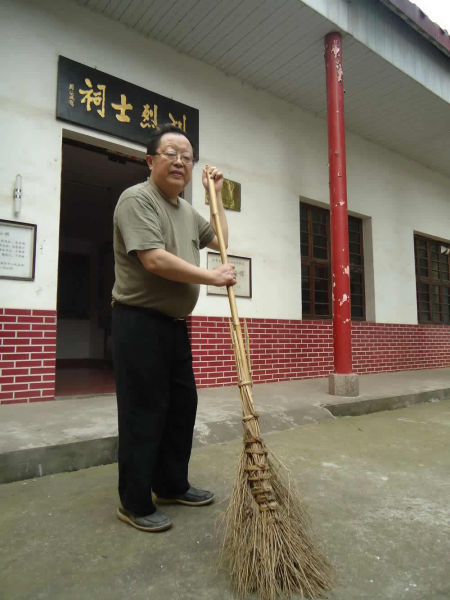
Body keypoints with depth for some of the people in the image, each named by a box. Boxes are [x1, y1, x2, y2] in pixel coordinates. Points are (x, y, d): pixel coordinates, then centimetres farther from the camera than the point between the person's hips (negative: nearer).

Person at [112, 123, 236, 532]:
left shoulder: (187, 212, 17)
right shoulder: (137, 199, -10)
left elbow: (220, 240, 28)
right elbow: (155, 260, -22)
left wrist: (216, 195, 22)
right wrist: (214, 278, -16)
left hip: (175, 325, 9)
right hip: (139, 323, -9)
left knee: (182, 407, 14)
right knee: (144, 412, -1)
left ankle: (171, 486, 31)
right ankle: (135, 504, 16)